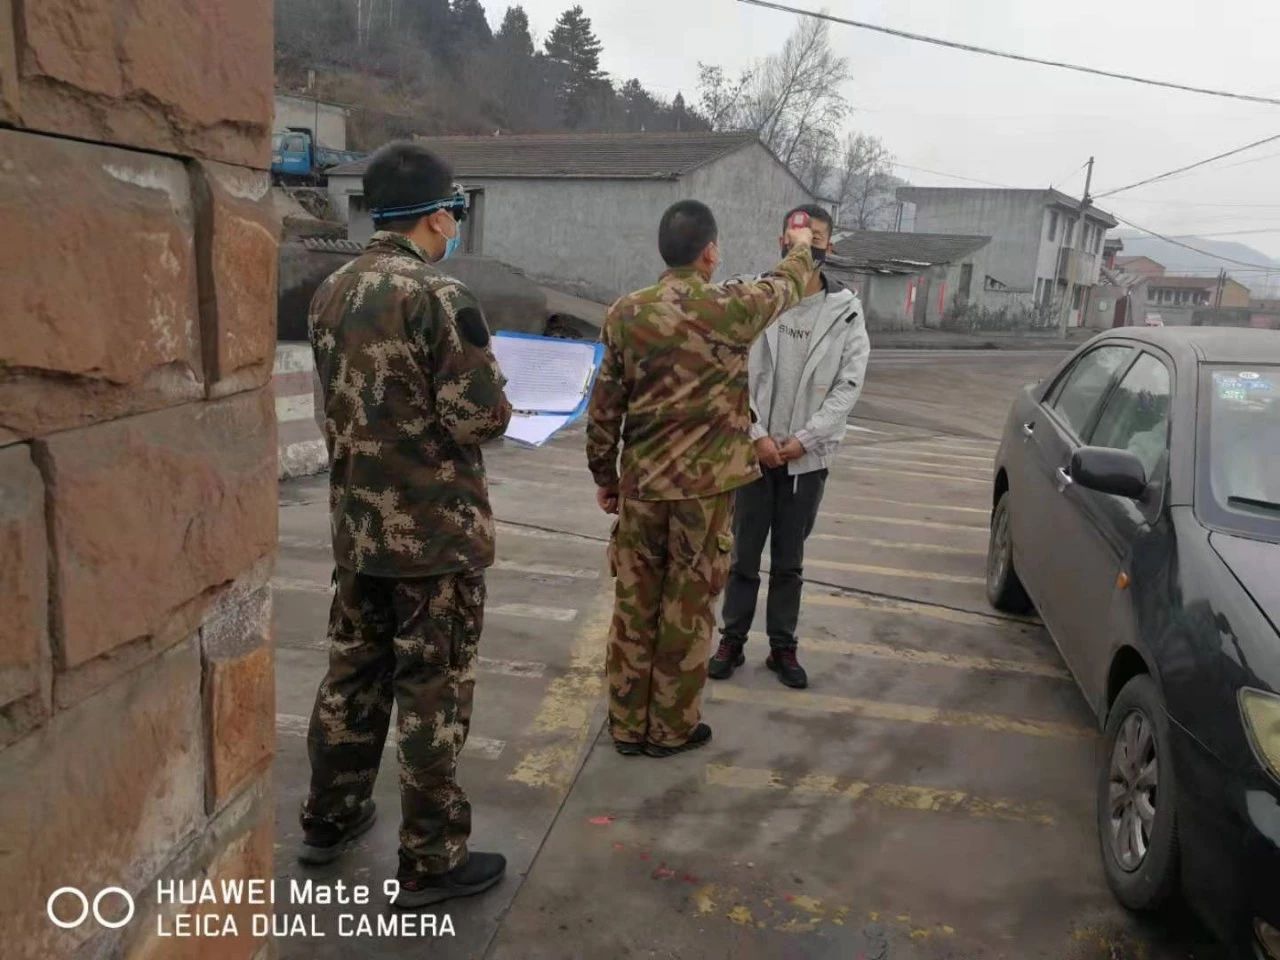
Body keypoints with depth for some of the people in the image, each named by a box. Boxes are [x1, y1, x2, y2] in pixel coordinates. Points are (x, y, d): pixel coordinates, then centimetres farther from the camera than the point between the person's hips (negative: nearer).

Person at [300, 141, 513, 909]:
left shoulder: (332, 294, 8)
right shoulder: (439, 297, -17)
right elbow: (482, 420, -18)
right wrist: (488, 376, 1)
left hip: (358, 523, 8)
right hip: (436, 530, -7)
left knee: (354, 673, 20)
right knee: (434, 692, 3)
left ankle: (331, 819, 35)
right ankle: (431, 861, 16)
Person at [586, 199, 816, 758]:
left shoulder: (625, 314, 0)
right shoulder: (731, 309, -9)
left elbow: (604, 407, 4)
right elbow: (786, 286, 14)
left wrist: (604, 475, 16)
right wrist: (801, 248, 35)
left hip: (641, 483, 3)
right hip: (704, 485, -3)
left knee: (634, 605, 12)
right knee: (687, 609, 8)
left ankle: (627, 725, 23)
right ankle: (672, 729, 20)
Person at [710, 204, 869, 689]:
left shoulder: (847, 311, 0)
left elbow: (849, 384, -3)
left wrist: (805, 438, -11)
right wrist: (757, 435, -12)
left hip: (808, 456, 1)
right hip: (753, 450, -1)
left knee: (790, 560, 12)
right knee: (744, 554, 9)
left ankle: (783, 647, 24)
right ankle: (732, 641, 23)